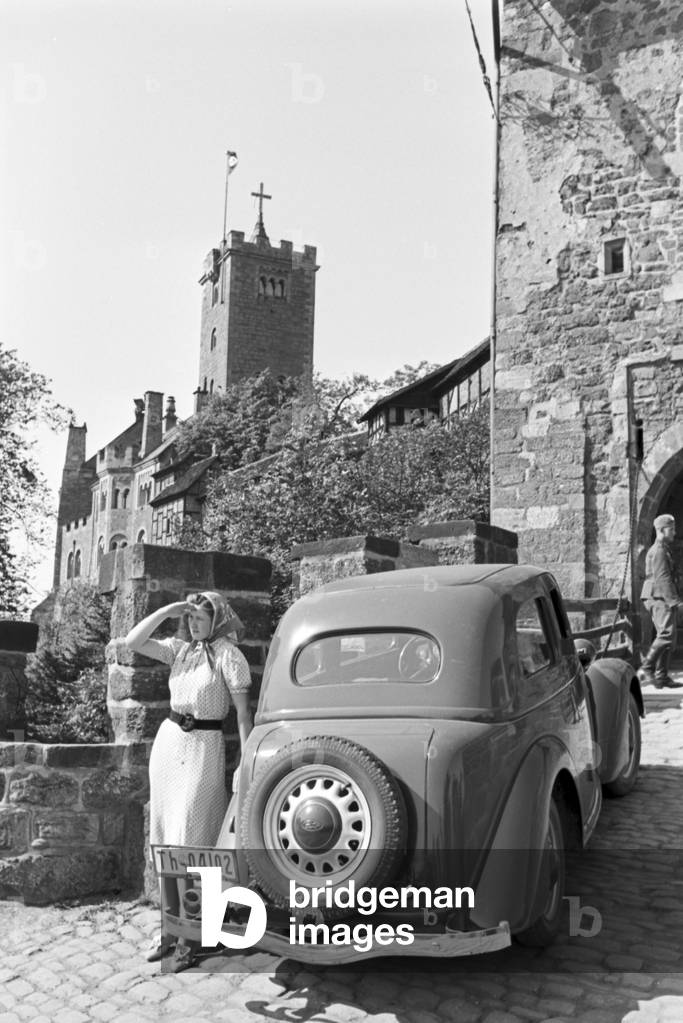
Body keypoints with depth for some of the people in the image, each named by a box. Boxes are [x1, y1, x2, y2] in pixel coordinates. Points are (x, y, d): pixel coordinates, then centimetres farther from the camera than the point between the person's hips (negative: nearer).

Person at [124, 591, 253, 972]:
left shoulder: (229, 655, -8)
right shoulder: (180, 649, 9)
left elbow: (243, 714, -10)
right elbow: (133, 642, 1)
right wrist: (167, 610, -3)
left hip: (204, 747, -6)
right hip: (168, 740, 6)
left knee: (186, 844, -6)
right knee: (164, 841, 9)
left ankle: (189, 939, 4)